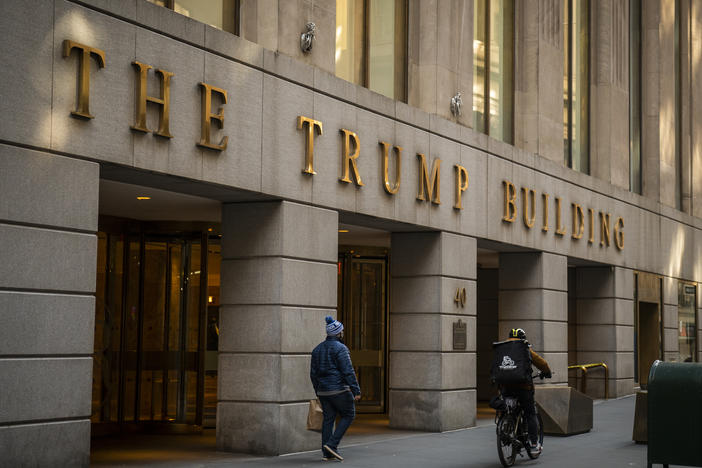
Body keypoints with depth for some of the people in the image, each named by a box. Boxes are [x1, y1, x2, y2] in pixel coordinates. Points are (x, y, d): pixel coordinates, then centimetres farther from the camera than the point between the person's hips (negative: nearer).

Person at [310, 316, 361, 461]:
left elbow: (313, 374, 15)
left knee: (328, 419, 10)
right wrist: (356, 391, -13)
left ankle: (326, 453, 7)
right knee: (348, 415, 6)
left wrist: (318, 392, 22)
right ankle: (332, 444, -6)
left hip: (323, 390, 7)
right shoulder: (340, 348, -10)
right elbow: (348, 372, -16)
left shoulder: (317, 349, 12)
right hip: (339, 389, -7)